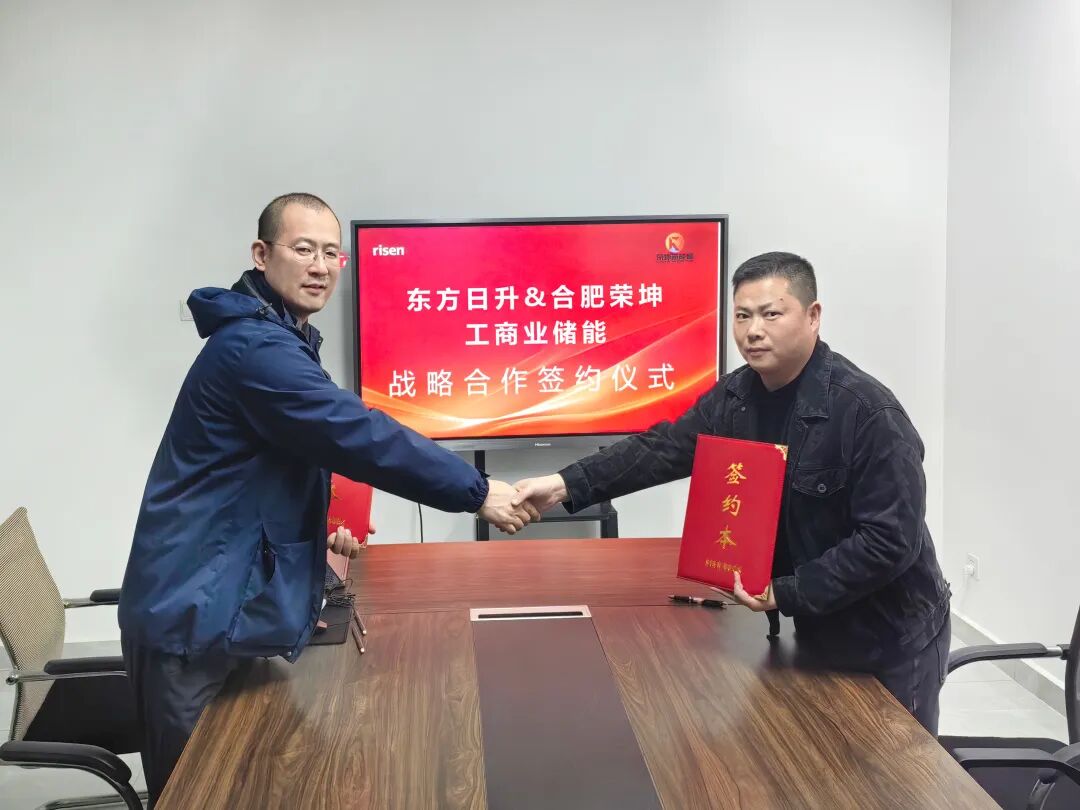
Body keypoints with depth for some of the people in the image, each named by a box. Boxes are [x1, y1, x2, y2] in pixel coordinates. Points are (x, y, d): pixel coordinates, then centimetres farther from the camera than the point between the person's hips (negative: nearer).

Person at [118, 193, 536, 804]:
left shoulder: (271, 341, 15)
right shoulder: (256, 348, -19)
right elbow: (360, 435, -24)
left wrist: (316, 535, 12)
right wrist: (477, 492, -17)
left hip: (221, 606, 10)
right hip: (196, 615, -10)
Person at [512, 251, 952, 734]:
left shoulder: (869, 413, -26)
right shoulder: (735, 397, -3)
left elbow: (891, 540, -27)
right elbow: (663, 448, -4)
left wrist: (786, 594, -29)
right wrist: (568, 485, -16)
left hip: (891, 641, -7)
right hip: (817, 628, 7)